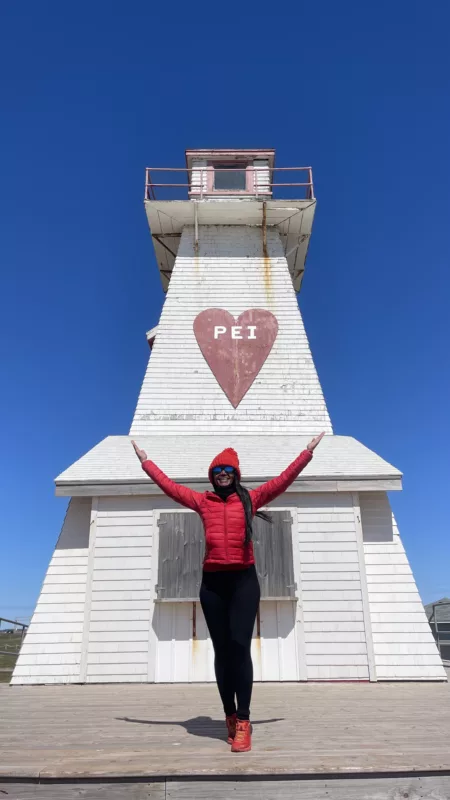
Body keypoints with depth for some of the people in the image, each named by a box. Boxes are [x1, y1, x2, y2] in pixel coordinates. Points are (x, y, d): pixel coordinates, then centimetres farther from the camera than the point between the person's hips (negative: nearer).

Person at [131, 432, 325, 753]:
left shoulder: (250, 498, 5)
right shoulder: (202, 501, 9)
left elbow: (283, 481, 5)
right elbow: (169, 485, 14)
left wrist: (307, 453, 5)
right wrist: (145, 461, 19)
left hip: (244, 580, -2)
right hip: (212, 583, 2)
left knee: (240, 645, -11)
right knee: (222, 650, 8)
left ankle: (243, 721, -4)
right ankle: (230, 717, 20)